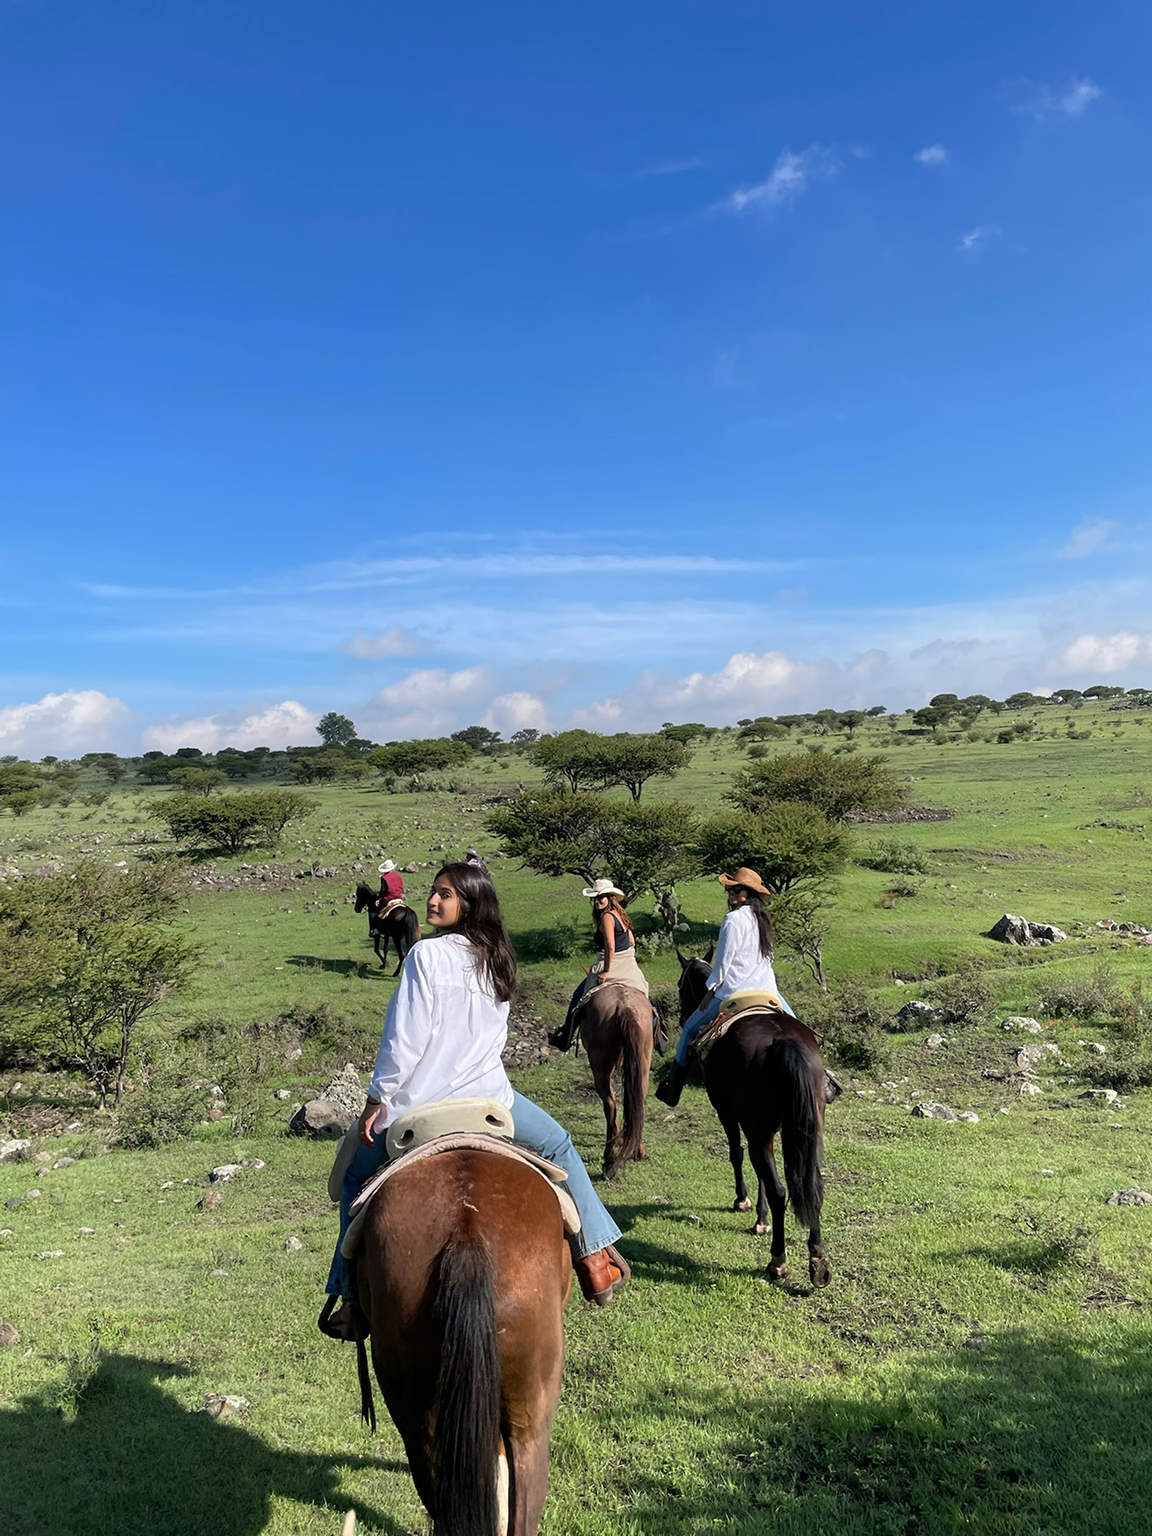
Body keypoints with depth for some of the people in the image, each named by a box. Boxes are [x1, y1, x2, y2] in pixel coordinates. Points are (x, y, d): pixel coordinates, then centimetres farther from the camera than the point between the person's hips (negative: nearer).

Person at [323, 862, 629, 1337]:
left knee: (356, 1177, 20)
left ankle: (353, 1299, 21)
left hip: (419, 1104, -4)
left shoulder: (427, 954, -15)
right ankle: (595, 1256, 28)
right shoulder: (497, 961, 4)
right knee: (559, 1145, 28)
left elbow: (404, 1039, -16)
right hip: (488, 1097, 4)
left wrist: (376, 1101, -6)